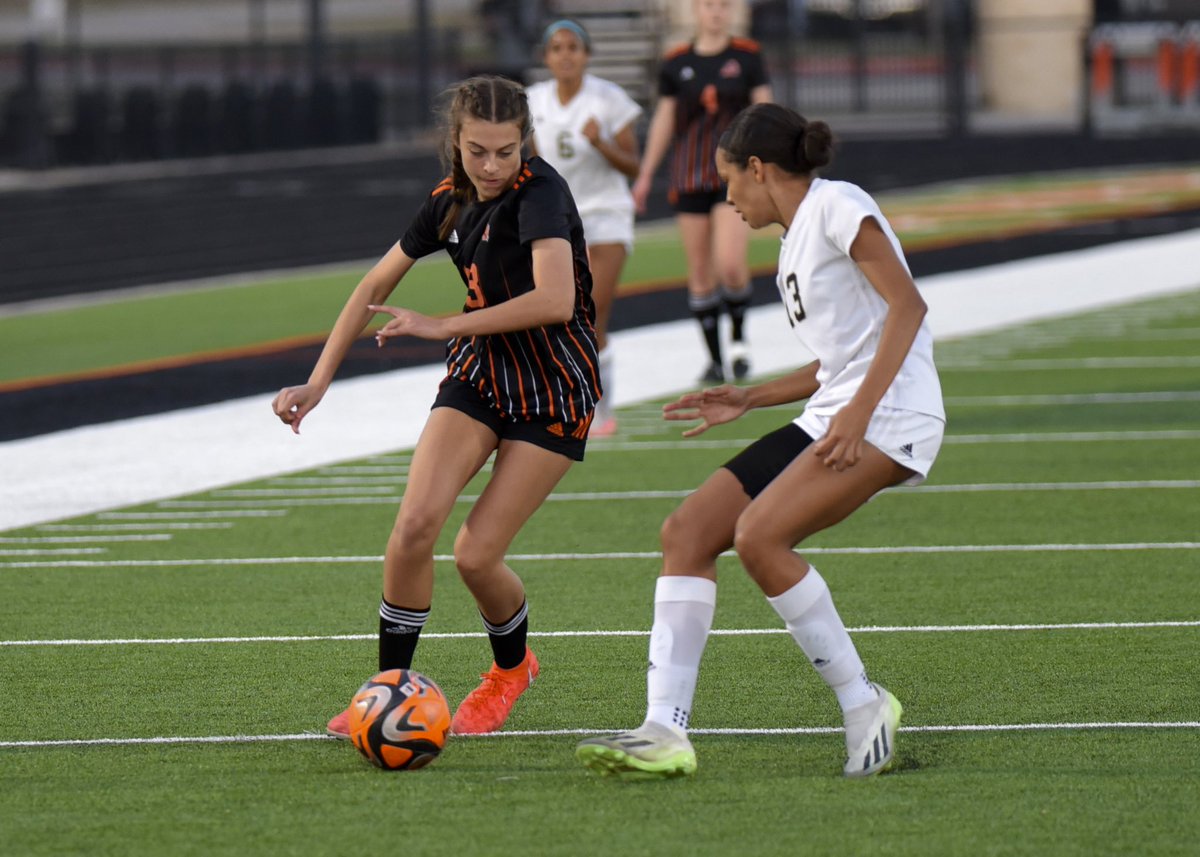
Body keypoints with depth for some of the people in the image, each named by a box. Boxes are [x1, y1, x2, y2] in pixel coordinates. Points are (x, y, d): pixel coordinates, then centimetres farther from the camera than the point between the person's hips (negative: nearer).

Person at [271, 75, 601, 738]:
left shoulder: (538, 191, -20)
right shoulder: (451, 202, 1)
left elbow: (554, 300, -34)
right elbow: (376, 286, 13)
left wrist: (444, 326, -25)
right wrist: (319, 381, 7)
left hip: (553, 392, -5)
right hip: (480, 373, 5)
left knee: (476, 554, -10)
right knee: (415, 522, -15)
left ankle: (511, 668, 22)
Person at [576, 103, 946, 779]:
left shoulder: (838, 205, -5)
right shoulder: (797, 242, 23)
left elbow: (907, 306, -15)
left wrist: (858, 412, -23)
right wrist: (749, 400, 20)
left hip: (891, 417, -9)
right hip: (830, 419, 9)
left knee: (759, 535, -26)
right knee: (688, 531, -4)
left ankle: (863, 705, -12)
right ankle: (666, 732, -10)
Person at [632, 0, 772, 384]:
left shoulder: (747, 57, 2)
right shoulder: (676, 64, 5)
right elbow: (664, 120, 11)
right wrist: (645, 174, 10)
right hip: (689, 176, 2)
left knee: (730, 264, -17)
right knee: (700, 273, 3)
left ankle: (739, 337, 8)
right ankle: (715, 358, 13)